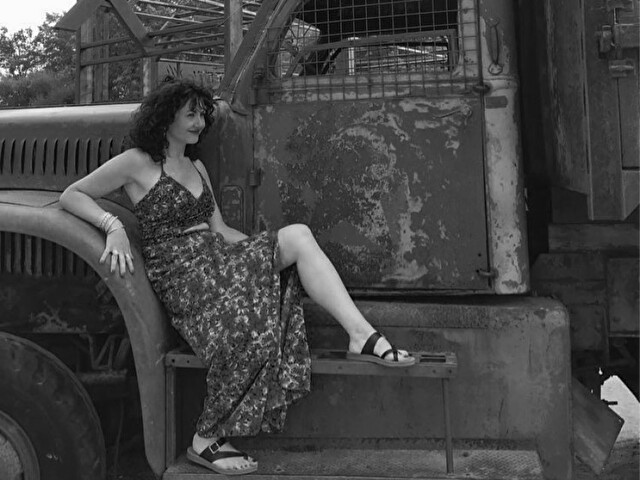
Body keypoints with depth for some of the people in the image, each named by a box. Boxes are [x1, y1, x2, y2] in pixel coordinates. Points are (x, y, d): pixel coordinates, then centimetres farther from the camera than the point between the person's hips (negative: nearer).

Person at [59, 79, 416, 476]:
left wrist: (263, 247, 7)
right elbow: (71, 196, 1)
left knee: (297, 236, -15)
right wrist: (114, 226, -17)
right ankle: (206, 440, -19)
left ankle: (362, 335, -22)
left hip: (217, 257, 7)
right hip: (179, 270, -7)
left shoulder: (196, 167, 22)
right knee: (249, 313, -33)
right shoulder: (137, 163, 1)